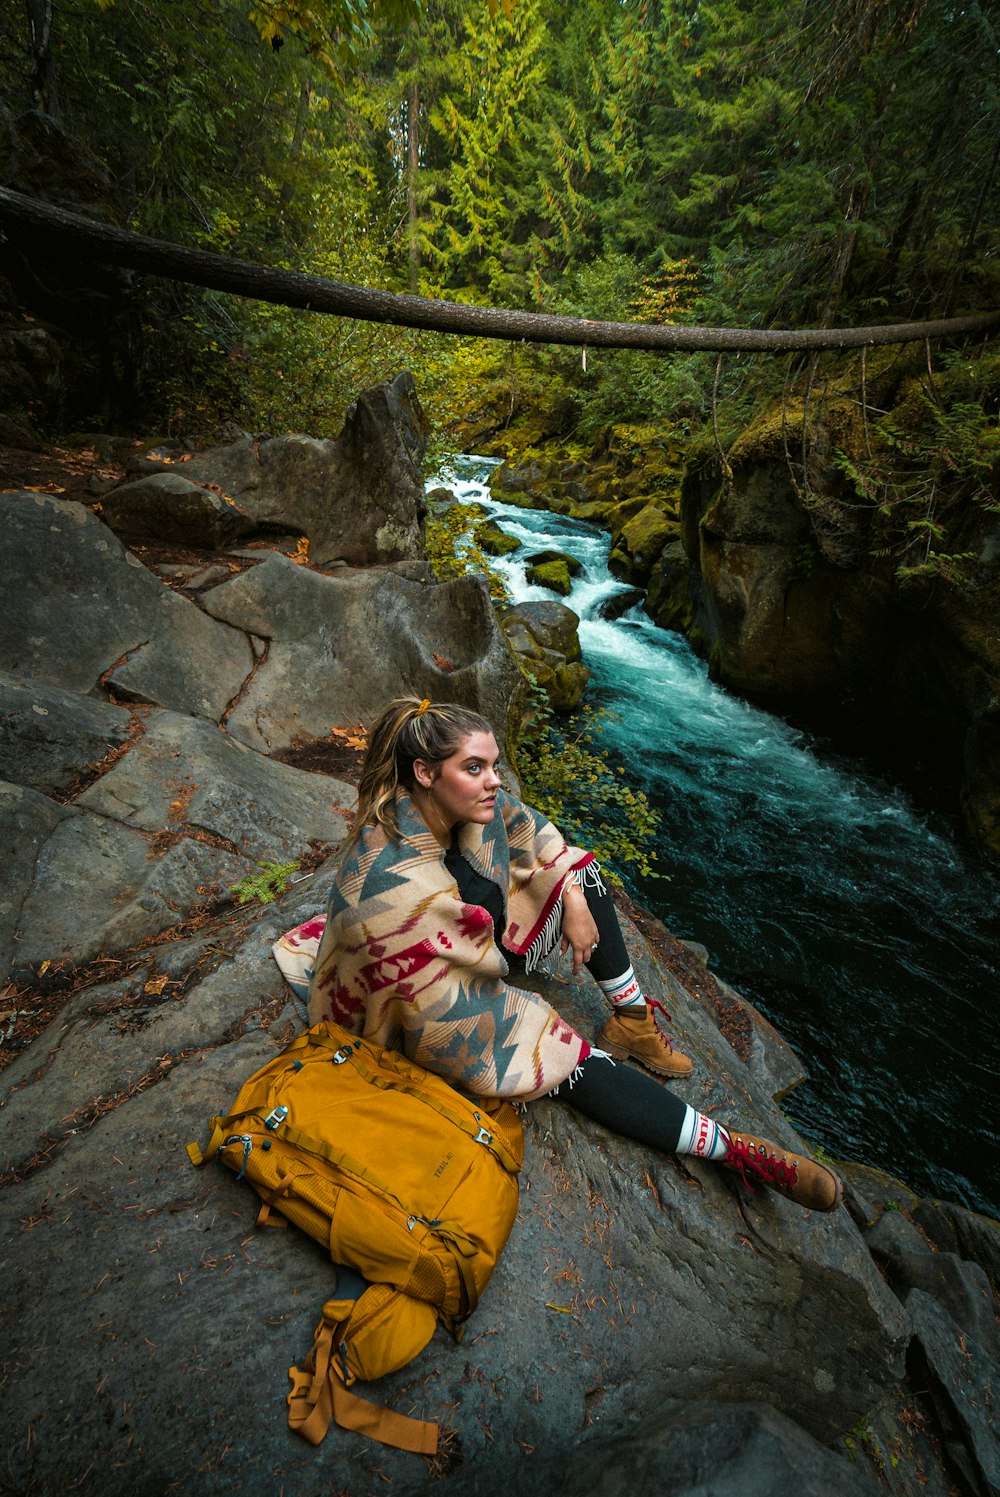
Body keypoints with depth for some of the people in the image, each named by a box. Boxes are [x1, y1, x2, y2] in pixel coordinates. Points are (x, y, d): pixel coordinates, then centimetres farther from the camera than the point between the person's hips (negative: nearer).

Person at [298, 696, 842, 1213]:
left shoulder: (471, 800, -20)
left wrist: (574, 899, -6)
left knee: (576, 872, -1)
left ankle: (632, 1019, 4)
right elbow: (449, 1014, -31)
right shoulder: (387, 883, -39)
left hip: (484, 946, 7)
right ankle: (732, 1148, -2)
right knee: (570, 1063, -20)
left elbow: (528, 829, 2)